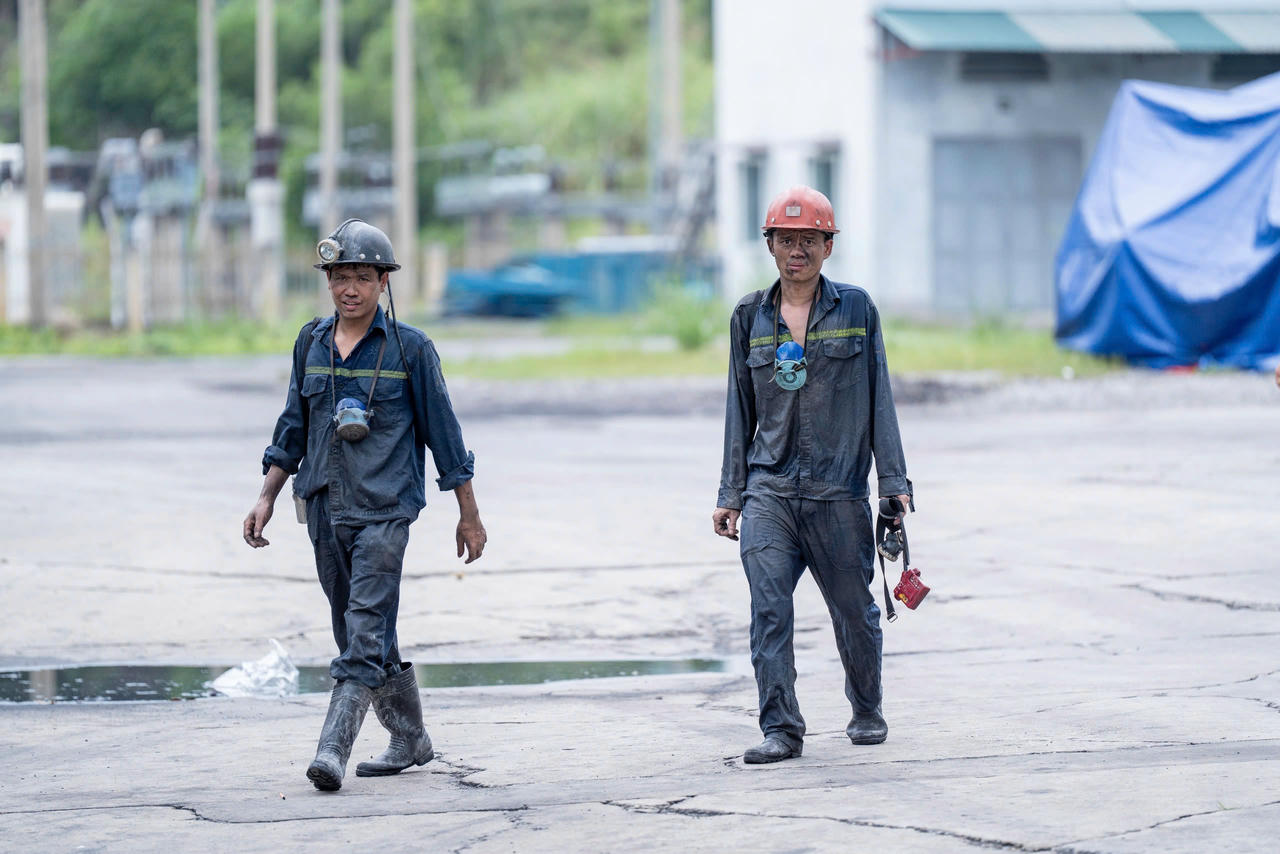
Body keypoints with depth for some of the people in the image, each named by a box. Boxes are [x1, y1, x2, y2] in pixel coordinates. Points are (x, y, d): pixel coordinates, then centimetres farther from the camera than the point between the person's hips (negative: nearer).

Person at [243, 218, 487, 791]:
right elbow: (293, 427, 18)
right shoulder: (311, 344, 9)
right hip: (324, 508, 5)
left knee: (366, 628, -15)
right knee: (359, 632, 11)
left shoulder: (410, 349, -3)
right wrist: (267, 498, 13)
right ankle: (409, 739, 25)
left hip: (384, 508, -5)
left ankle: (333, 746, -23)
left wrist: (469, 516, 3)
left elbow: (442, 431, 1)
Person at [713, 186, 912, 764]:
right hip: (769, 490, 1)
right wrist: (730, 493, 11)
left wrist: (893, 480, 1)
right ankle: (781, 729, -10)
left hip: (839, 491, -1)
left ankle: (866, 710, 32)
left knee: (854, 609, 9)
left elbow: (878, 398, 5)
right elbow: (741, 408, 13)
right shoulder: (750, 317, 9)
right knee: (768, 607, -13)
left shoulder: (856, 309, 3)